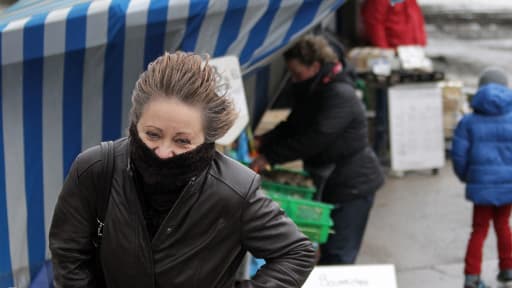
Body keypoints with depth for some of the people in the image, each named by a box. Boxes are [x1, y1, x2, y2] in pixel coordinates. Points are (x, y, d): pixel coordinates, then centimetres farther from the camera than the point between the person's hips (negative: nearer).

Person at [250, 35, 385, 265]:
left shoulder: (340, 95, -22)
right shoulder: (311, 92, 9)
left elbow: (316, 138, -30)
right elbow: (292, 127, 13)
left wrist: (270, 157, -29)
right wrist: (264, 141, -6)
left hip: (353, 185, -9)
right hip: (328, 183, 9)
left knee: (338, 254, -7)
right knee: (328, 251, 14)